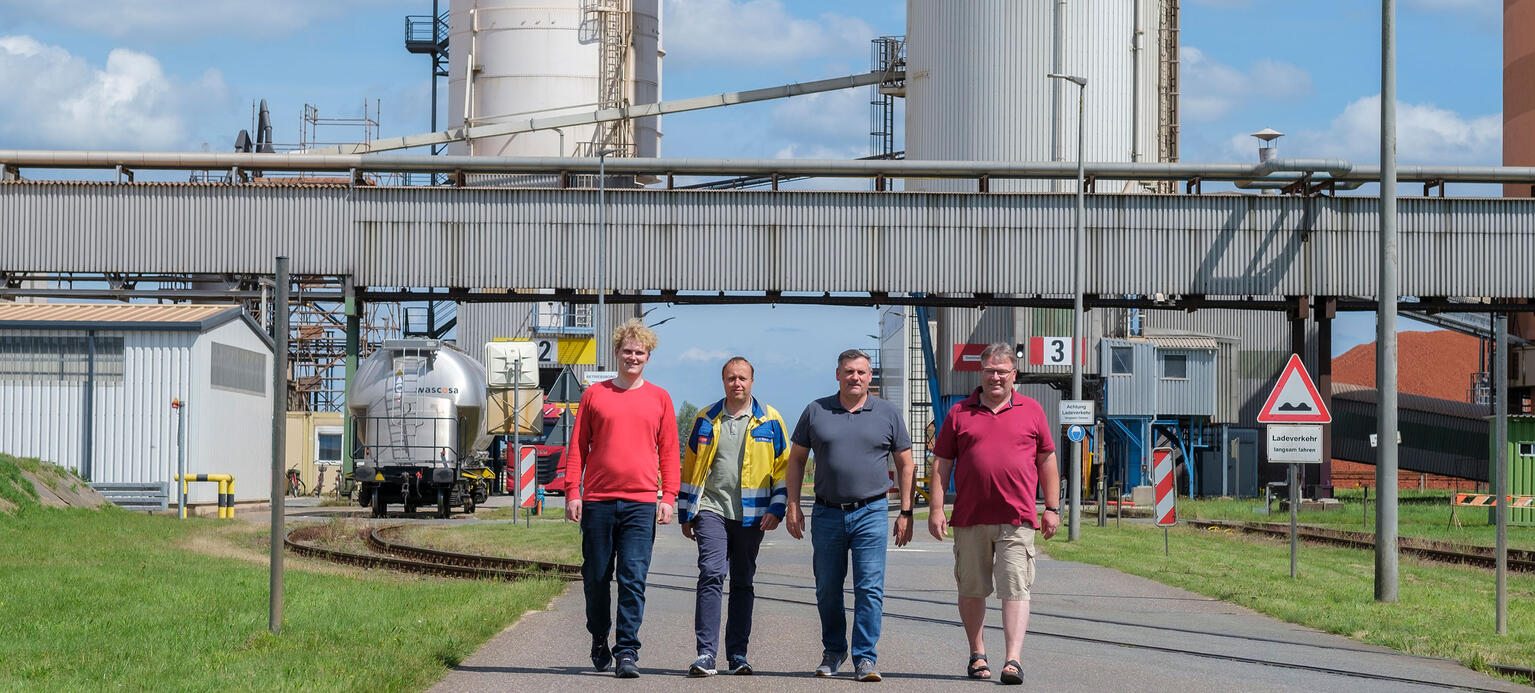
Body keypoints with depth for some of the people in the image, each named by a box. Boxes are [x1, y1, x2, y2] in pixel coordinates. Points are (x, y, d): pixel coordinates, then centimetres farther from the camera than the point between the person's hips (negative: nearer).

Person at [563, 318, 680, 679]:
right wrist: (572, 492, 0)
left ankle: (627, 651, -8)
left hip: (641, 502, -1)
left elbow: (668, 452, 10)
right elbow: (578, 446, 8)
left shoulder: (659, 398, 10)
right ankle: (599, 642, 25)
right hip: (597, 500, 1)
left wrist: (668, 496, 0)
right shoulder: (594, 394, 8)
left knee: (633, 578, -8)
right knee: (596, 578, 7)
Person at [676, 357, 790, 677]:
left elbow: (783, 467, 7)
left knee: (743, 583, 8)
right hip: (711, 509, -1)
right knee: (711, 575, -14)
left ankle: (737, 654, 15)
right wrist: (686, 514, 11)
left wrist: (776, 509, -3)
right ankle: (706, 654, -17)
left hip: (752, 515, 1)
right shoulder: (705, 420, 7)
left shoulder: (770, 421, 5)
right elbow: (689, 468, 13)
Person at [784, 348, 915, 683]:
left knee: (870, 588, -8)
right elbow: (796, 459, 11)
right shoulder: (816, 411, 6)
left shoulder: (887, 413, 5)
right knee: (827, 589, 9)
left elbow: (905, 464, 9)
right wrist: (793, 506, 3)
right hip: (827, 514, 2)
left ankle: (865, 658, -5)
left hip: (871, 512, -2)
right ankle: (833, 651, 26)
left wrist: (906, 512, 3)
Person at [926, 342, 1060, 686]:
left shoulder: (1031, 411, 10)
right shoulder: (959, 413, 8)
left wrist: (1052, 508, 8)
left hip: (1017, 519, -1)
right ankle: (977, 654, 22)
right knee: (972, 589, 9)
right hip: (969, 519, 1)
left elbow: (1047, 460, 13)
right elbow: (941, 463, 9)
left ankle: (1014, 659, -14)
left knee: (1015, 589, -9)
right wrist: (936, 507, 1)